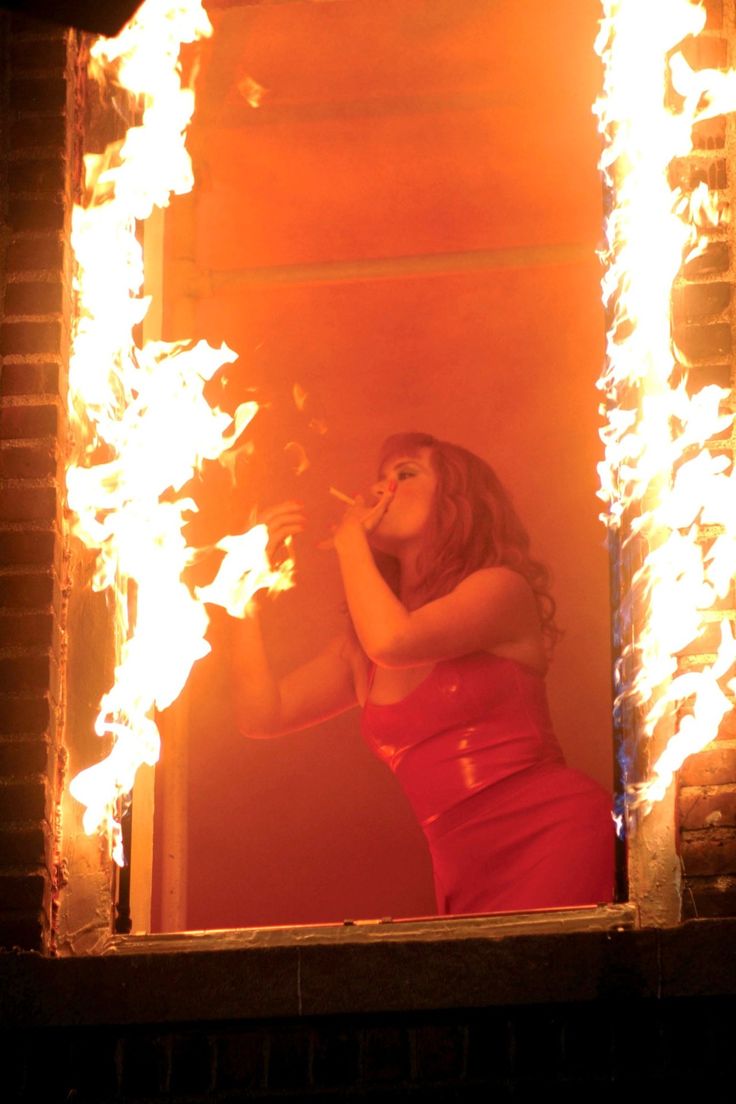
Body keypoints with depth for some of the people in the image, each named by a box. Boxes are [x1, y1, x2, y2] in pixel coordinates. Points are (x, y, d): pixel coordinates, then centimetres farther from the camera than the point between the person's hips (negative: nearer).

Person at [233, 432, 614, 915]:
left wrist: (350, 539, 2)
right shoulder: (361, 646, 22)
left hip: (556, 832, -6)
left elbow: (393, 642, -14)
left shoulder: (502, 589, 3)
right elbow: (263, 715, 11)